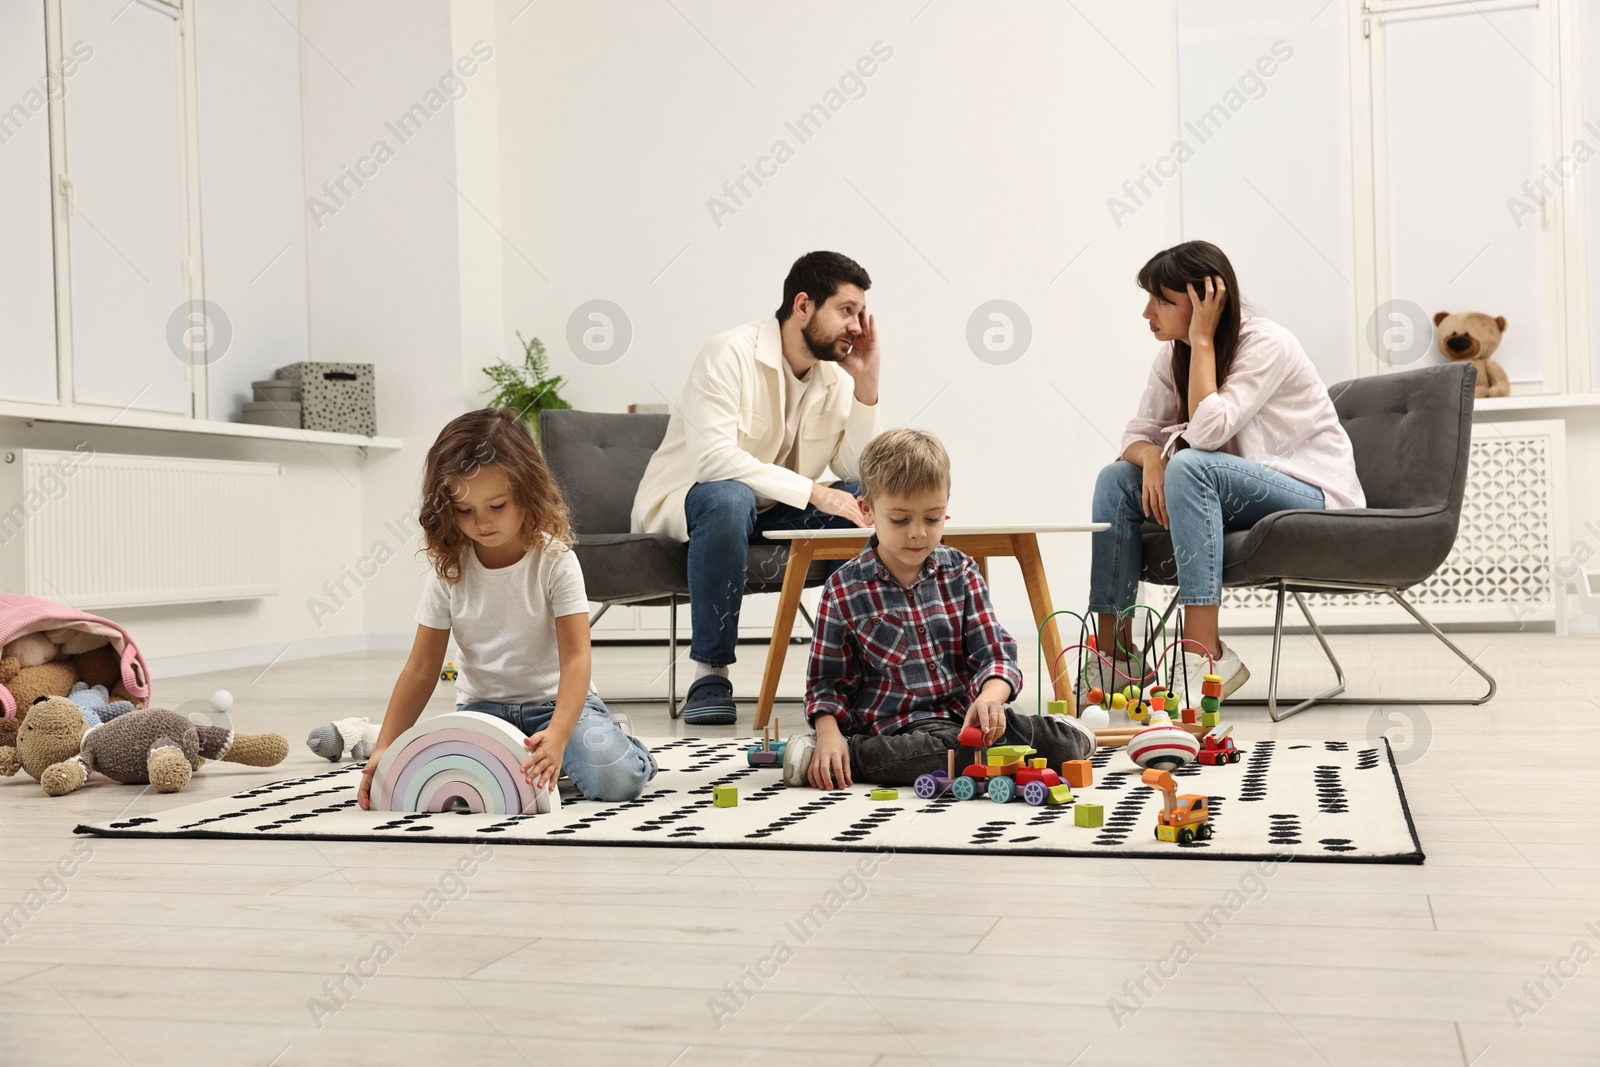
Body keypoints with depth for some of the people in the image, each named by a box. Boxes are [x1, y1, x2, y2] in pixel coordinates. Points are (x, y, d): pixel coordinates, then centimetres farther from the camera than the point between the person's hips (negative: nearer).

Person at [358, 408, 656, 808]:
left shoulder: (554, 561, -13)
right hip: (482, 706, 3)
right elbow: (422, 669, -2)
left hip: (554, 701, -3)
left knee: (615, 777, -28)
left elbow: (575, 658, -20)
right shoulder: (448, 571, -3)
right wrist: (385, 748, -14)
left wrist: (558, 734, -38)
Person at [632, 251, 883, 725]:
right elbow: (713, 458, -30)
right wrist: (812, 492, -33)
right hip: (682, 507, -6)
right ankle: (709, 673, -31)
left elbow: (856, 473, -6)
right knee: (729, 498, -40)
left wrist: (866, 385, -14)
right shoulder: (732, 353, -18)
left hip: (771, 516, 6)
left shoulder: (834, 375, 2)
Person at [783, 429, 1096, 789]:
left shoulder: (961, 572, 7)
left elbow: (995, 653, 2)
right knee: (953, 748, -37)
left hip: (966, 713, 4)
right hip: (900, 726, -3)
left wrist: (990, 697, -21)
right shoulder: (844, 589, -1)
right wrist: (829, 735, -16)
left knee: (1069, 745, -16)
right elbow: (827, 681, 4)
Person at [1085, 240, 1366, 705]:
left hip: (1316, 500, -8)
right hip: (1243, 499, 8)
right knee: (1117, 479, -9)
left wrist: (1202, 339, -23)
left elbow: (1207, 431, -29)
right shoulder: (1173, 353, 4)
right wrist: (1151, 458, -21)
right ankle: (1114, 654, -11)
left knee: (1190, 467, -33)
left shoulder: (1267, 345, -18)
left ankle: (1205, 655, -38)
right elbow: (1138, 433, 2)